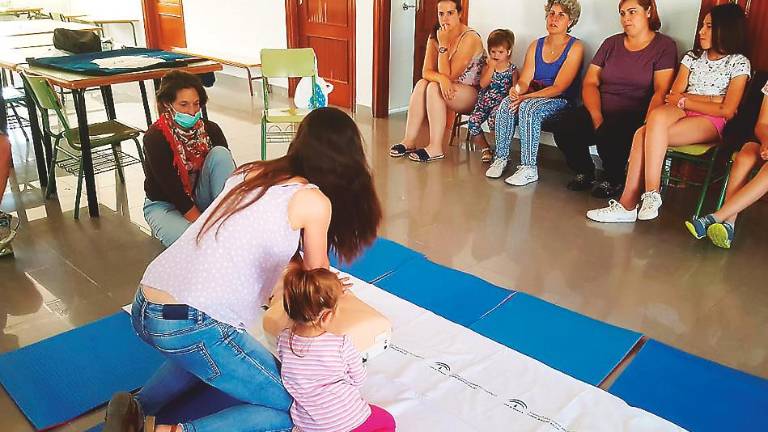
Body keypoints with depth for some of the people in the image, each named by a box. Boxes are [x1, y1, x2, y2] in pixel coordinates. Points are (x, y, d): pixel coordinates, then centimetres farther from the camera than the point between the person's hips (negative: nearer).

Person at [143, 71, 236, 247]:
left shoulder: (210, 130, -8)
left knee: (220, 153, -22)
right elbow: (173, 191, -23)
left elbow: (231, 172, -10)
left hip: (199, 198, 6)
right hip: (165, 204, -6)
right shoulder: (155, 138, -21)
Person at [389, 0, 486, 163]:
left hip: (474, 94, -6)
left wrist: (443, 45, -23)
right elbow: (426, 72, -9)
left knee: (433, 87, -29)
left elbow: (448, 74, -22)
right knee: (422, 84, -20)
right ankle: (410, 141, -21)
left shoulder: (470, 38, -19)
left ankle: (436, 148, -29)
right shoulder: (435, 36, 1)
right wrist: (441, 78, -30)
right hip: (448, 89, 7)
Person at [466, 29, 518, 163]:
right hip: (484, 102, 4)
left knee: (494, 119, -34)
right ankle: (485, 149, 0)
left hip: (501, 103, -4)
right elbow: (483, 84, -7)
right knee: (472, 121, -20)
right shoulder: (487, 67, 8)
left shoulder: (513, 69, 3)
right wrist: (491, 67, -9)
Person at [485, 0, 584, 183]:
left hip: (561, 101, -5)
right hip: (533, 98, 5)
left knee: (528, 107, -34)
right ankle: (501, 158, -16)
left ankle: (529, 168, -30)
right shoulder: (536, 45, 12)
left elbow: (558, 88, -14)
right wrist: (517, 90, -23)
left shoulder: (575, 47, -4)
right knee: (506, 104, -25)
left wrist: (526, 97, -25)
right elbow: (524, 80, 2)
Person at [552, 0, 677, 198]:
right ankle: (585, 173, 3)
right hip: (600, 110, 4)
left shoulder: (664, 46, 3)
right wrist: (597, 117, -11)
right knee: (563, 125, -23)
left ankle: (614, 180, -4)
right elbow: (590, 82, 6)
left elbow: (661, 91, -9)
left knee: (610, 135, -36)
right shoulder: (611, 44, 16)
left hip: (634, 116, -4)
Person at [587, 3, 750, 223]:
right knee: (658, 114, -34)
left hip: (710, 123, -4)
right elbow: (673, 96, 7)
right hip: (680, 114, 4)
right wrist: (712, 99, -4)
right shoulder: (692, 57, 20)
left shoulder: (739, 63, 6)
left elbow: (727, 111, -5)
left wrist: (685, 100, -3)